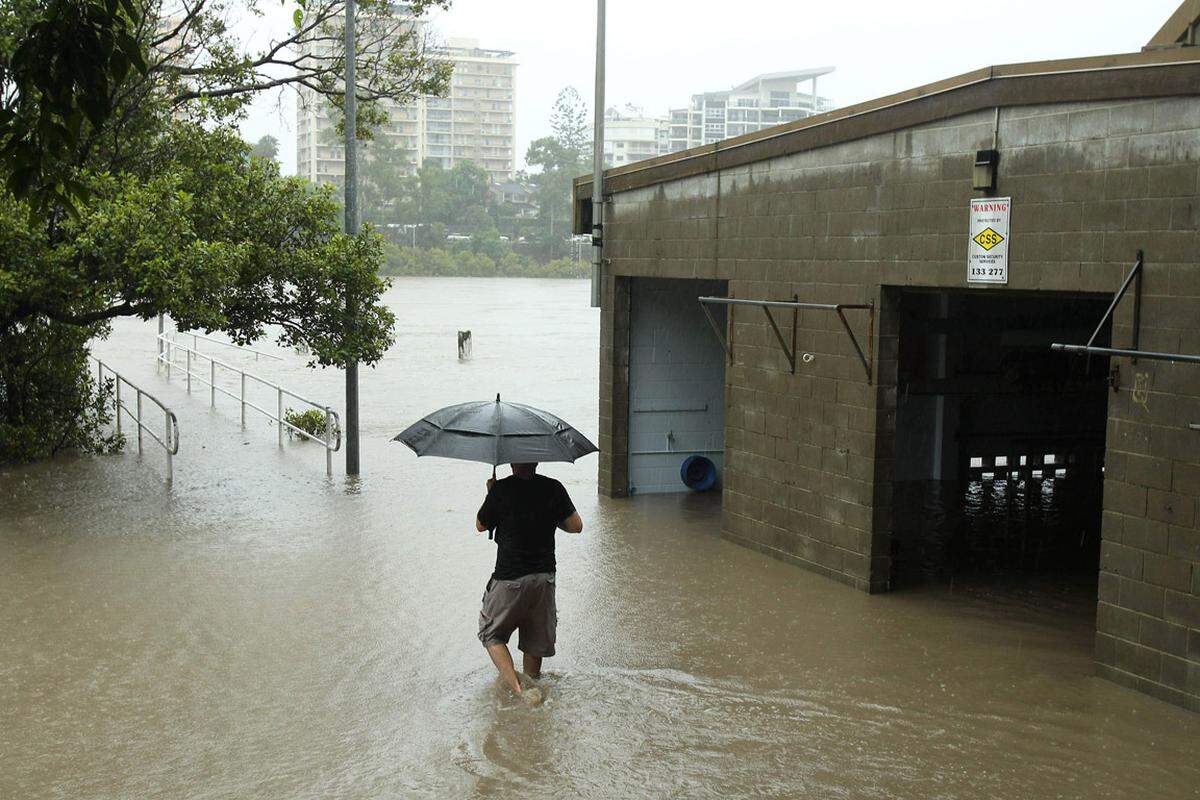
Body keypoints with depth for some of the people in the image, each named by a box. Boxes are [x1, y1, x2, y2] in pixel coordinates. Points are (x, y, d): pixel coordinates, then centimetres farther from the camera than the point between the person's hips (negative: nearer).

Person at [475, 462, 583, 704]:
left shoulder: (501, 489, -11)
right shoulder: (553, 488, -4)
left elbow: (481, 526, 4)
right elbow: (576, 526, 2)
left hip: (509, 578, -3)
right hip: (544, 577, 3)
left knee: (492, 634, 11)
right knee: (535, 639, 19)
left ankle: (517, 687, -7)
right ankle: (532, 684, 30)